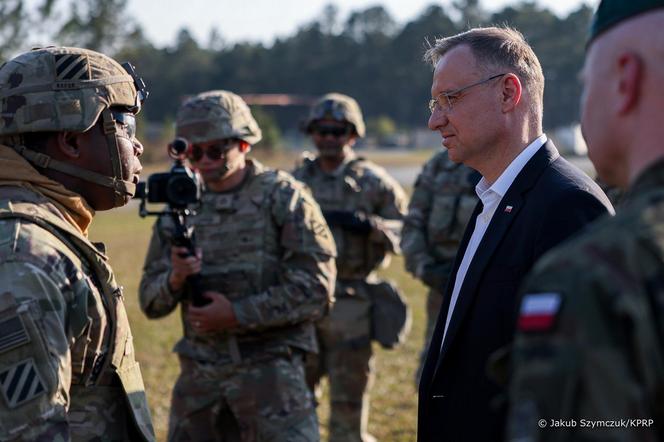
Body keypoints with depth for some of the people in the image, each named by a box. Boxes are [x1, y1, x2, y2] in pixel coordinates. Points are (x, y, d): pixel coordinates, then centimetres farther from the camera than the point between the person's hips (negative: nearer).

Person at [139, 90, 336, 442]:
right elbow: (151, 303, 9)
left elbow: (315, 290, -10)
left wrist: (237, 314, -15)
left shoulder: (284, 198, -3)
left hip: (268, 369, -4)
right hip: (198, 373, 5)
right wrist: (175, 279, -14)